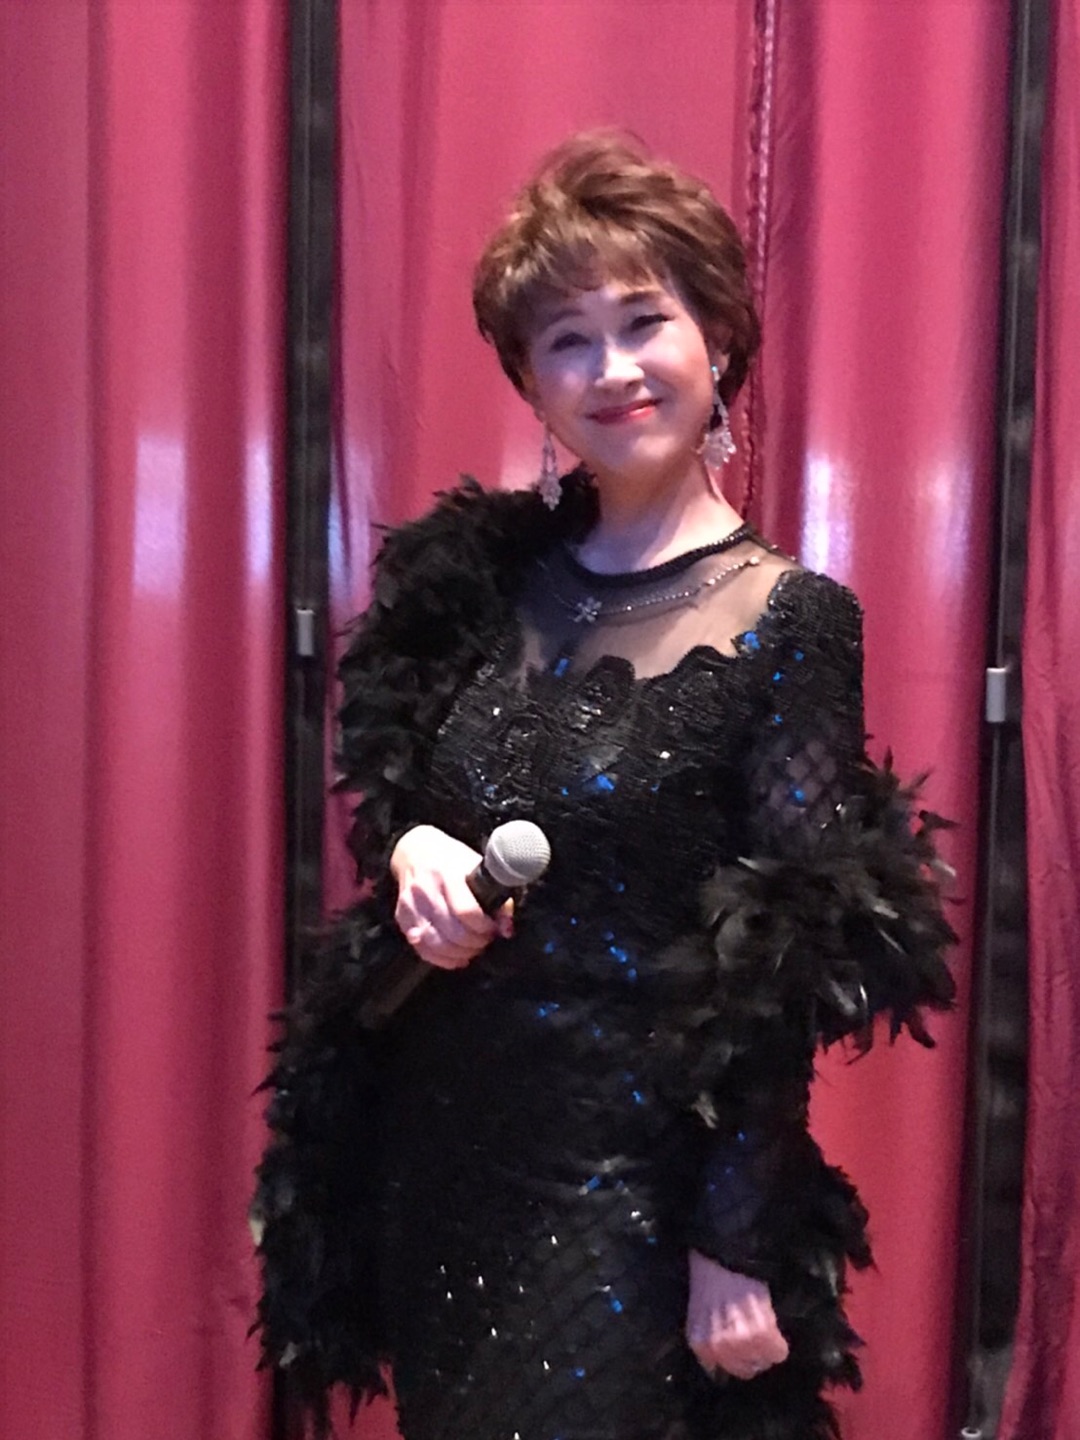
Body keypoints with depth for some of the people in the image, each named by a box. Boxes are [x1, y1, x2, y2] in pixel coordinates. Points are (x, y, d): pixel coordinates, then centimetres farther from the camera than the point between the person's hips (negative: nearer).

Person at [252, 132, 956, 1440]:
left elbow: (784, 980, -13)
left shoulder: (786, 620, -14)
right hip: (438, 1136, 5)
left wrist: (738, 1250, -12)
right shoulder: (482, 575, 1)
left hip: (631, 1169, -5)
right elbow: (391, 792, 11)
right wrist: (410, 852, -11)